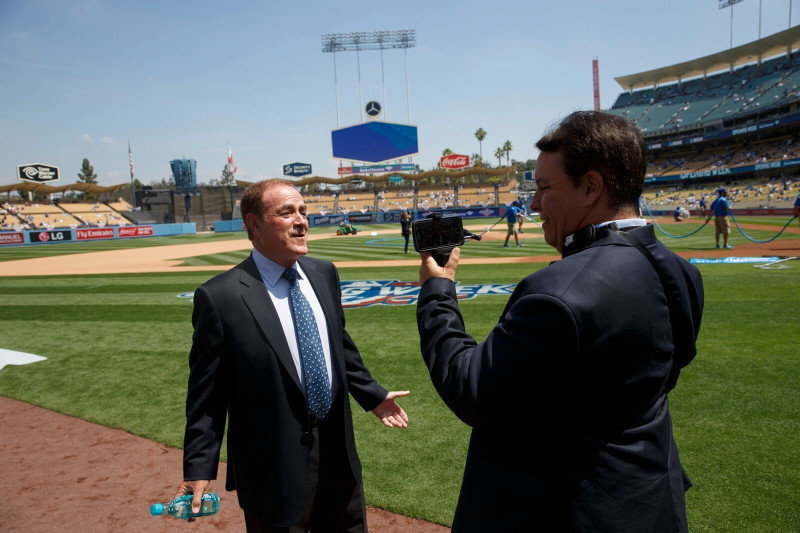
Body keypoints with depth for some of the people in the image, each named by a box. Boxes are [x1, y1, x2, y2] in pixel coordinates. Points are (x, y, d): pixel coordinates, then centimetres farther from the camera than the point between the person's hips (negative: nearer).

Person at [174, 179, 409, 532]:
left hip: (339, 454, 6)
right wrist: (198, 469, -10)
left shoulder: (324, 274, 1)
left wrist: (373, 396, 16)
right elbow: (206, 394, -11)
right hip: (273, 468, -5)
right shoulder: (220, 297, -16)